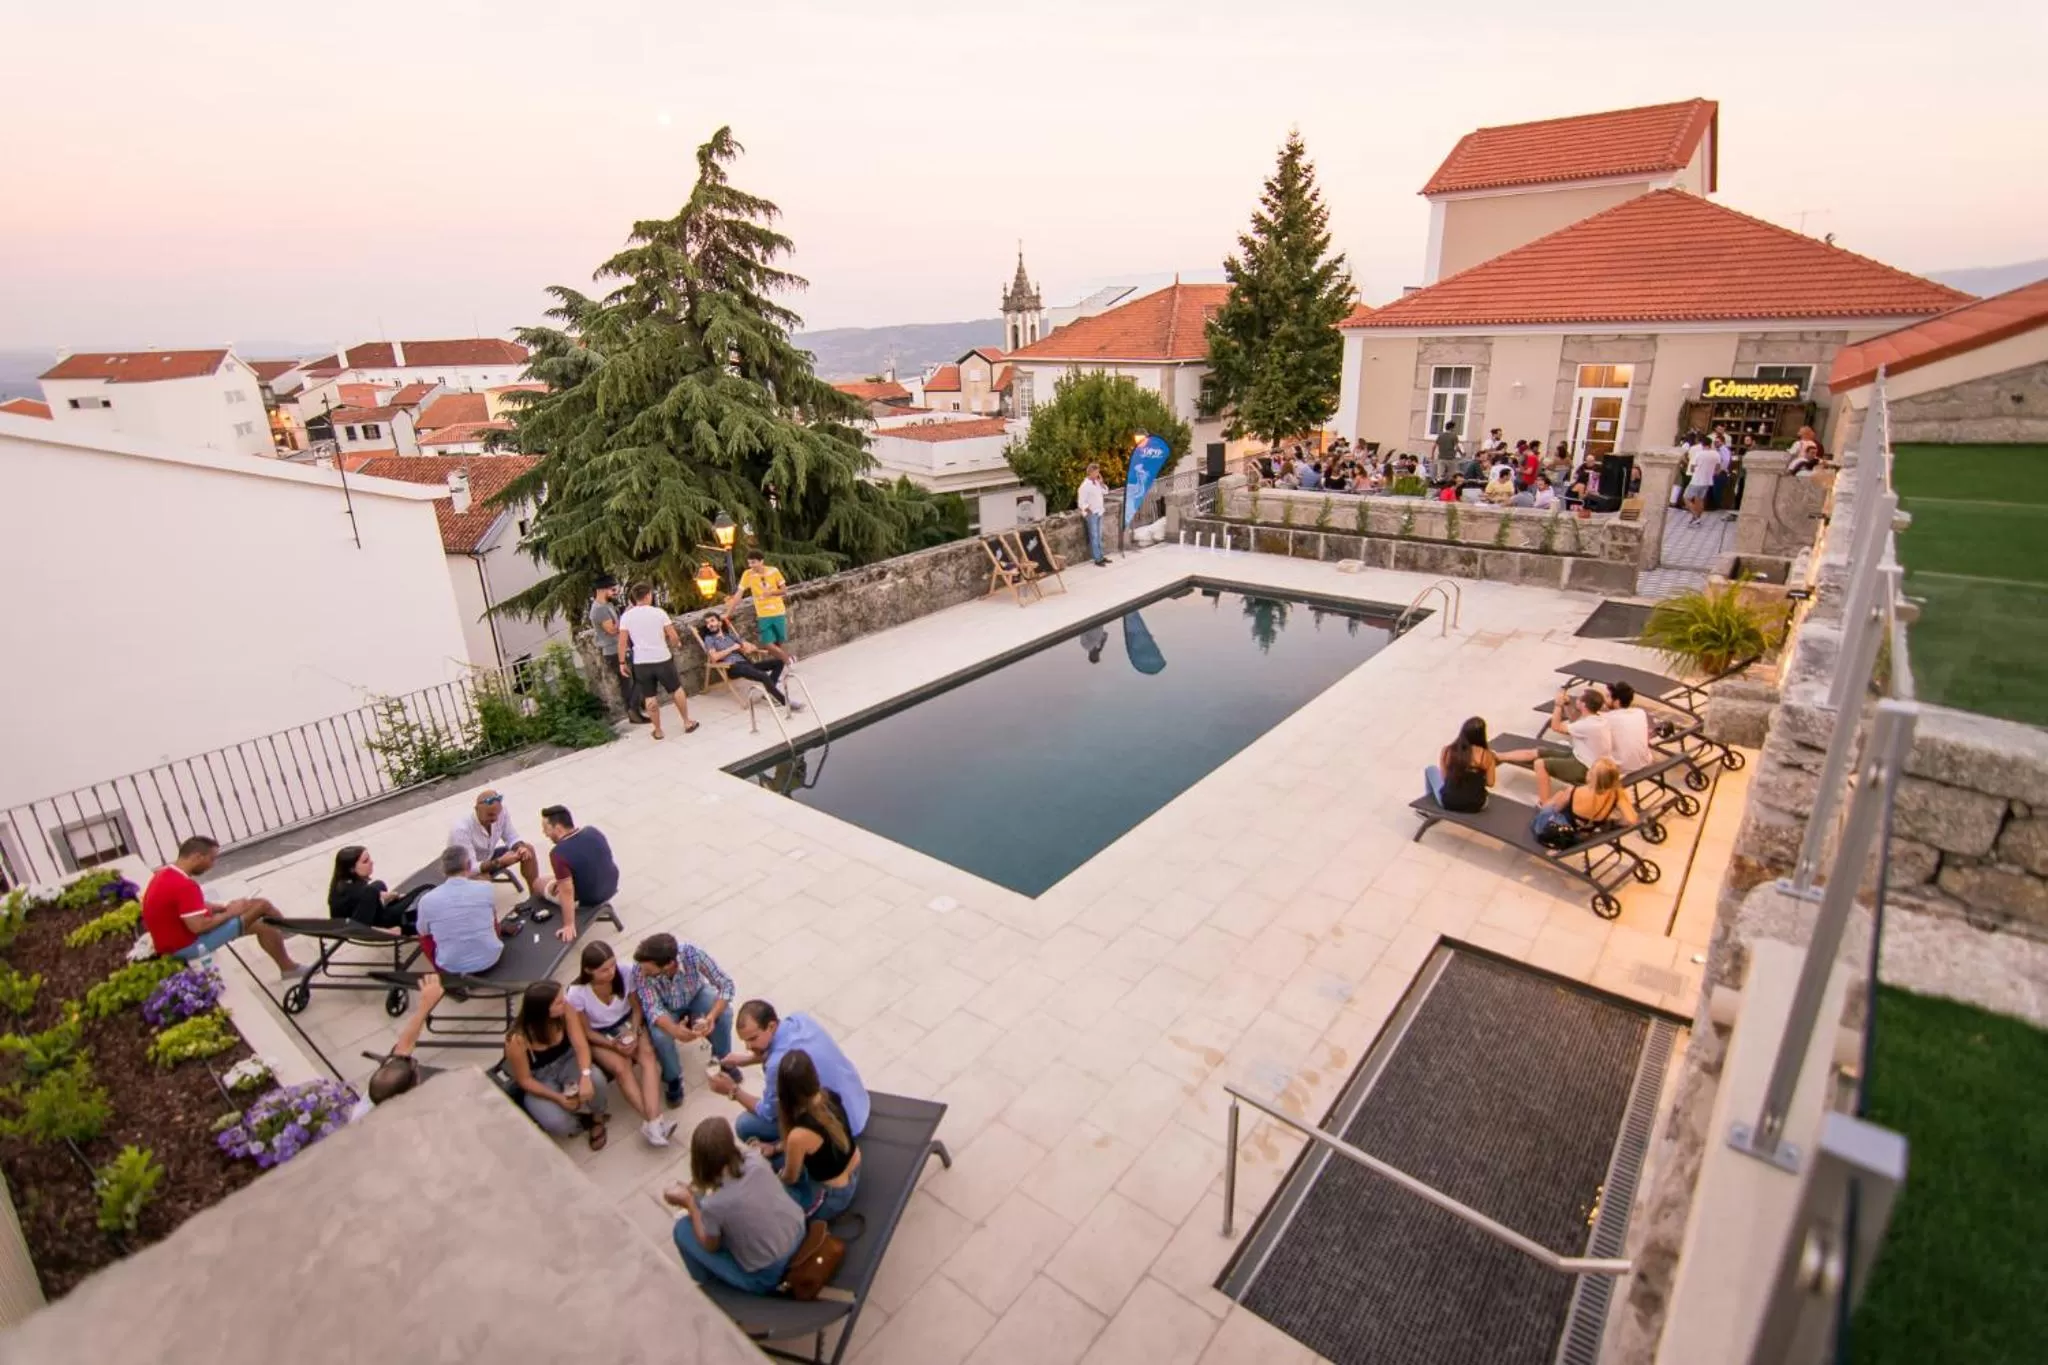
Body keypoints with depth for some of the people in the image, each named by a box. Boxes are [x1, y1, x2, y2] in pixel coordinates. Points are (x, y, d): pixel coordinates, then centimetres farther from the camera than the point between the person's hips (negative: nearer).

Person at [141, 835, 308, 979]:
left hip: (175, 942, 10)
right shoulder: (184, 885, -28)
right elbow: (198, 926, -30)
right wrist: (229, 913, -14)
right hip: (187, 946, -10)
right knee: (261, 905, -8)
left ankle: (288, 967, 19)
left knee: (263, 925, 11)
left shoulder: (166, 874, 5)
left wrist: (225, 907, 1)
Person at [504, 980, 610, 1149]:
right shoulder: (517, 1040, -30)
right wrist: (558, 1097, -24)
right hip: (539, 1080, -2)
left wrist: (585, 1076, -41)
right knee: (557, 1124, -28)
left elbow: (581, 1045, -23)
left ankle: (597, 1118, 3)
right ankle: (583, 1121, 10)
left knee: (596, 1080, -30)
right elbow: (524, 1080, -17)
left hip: (566, 1062, 3)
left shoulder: (565, 1011, -23)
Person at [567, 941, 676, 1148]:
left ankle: (652, 1121, -35)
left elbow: (637, 1007, -6)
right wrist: (612, 1044, -23)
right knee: (621, 1067, -28)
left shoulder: (625, 973, -22)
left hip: (628, 1024, 2)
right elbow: (585, 1031, -11)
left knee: (647, 1054, -27)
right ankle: (654, 1121, -28)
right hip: (599, 1037, -1)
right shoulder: (577, 994, -25)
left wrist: (634, 1032, -22)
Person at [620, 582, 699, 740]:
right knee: (676, 690, 16)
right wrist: (675, 645, 16)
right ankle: (687, 723, 24)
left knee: (650, 697, 10)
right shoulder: (659, 612, -7)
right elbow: (674, 637, -6)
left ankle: (658, 731, 19)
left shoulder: (626, 616, -2)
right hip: (662, 659, -2)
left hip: (641, 663, 2)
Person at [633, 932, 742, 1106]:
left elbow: (726, 984, -31)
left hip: (697, 995, 0)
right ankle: (673, 1078, 2)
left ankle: (721, 1059, 5)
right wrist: (675, 1030, -54)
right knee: (660, 1035, -29)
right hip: (666, 1008, 0)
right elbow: (652, 1008, -35)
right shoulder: (640, 969, -36)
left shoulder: (692, 953, -37)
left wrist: (711, 1017, -46)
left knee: (725, 1013, -26)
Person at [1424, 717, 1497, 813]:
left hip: (1448, 802, -1)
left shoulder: (1447, 750, -9)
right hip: (1475, 805, 1)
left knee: (1430, 769, 28)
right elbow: (1490, 783, -7)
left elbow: (1444, 777, 0)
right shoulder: (1487, 755, -13)